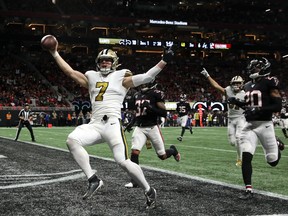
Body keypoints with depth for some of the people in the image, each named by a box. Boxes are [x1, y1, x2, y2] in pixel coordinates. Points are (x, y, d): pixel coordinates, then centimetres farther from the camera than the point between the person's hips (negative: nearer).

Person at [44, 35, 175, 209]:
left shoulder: (122, 77, 6)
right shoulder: (92, 77, 19)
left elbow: (147, 77, -2)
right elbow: (70, 71, 23)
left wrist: (164, 60, -9)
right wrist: (55, 53, 22)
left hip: (112, 124, -4)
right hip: (95, 125, 5)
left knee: (123, 162, -16)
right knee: (72, 140, -22)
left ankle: (149, 191, 6)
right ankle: (93, 179, -15)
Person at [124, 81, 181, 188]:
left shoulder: (156, 94, -9)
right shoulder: (137, 95, 11)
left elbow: (164, 113, -12)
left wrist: (150, 108, -25)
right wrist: (132, 123, 9)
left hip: (152, 127, -4)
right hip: (139, 128, 4)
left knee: (162, 156, 7)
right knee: (134, 152, -14)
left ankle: (173, 150, 43)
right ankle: (134, 181, -7)